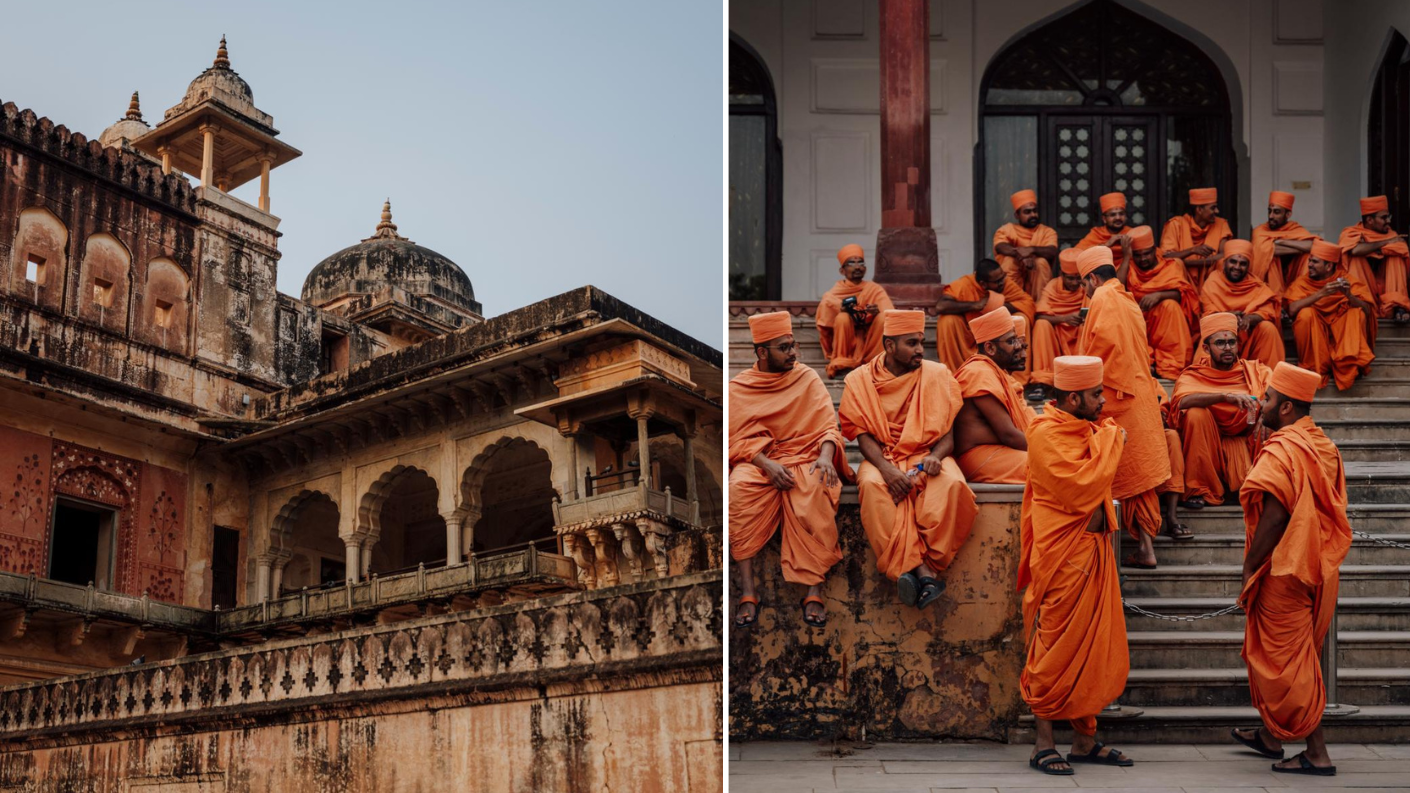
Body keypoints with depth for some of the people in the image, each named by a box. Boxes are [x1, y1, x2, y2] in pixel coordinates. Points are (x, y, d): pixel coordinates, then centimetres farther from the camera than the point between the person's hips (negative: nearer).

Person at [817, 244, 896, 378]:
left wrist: (878, 312, -31)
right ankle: (842, 365, -18)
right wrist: (841, 308, -33)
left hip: (868, 341, 1)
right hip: (846, 342, -1)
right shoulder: (837, 290, 0)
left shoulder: (875, 289, 1)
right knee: (842, 318, -28)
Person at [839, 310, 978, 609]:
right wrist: (886, 468, -22)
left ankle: (913, 568, -31)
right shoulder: (860, 380, 4)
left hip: (927, 456, 1)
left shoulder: (937, 375, 6)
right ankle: (923, 571, -40)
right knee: (873, 485, -36)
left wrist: (935, 457, -19)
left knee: (952, 484, -33)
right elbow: (863, 435, -3)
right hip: (882, 458, -1)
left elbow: (949, 433, 4)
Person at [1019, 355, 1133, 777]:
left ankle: (1085, 739, 20)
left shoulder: (1091, 428, 14)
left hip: (1094, 549, 9)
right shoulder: (1046, 433, -13)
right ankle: (1043, 744, 5)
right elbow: (1079, 488, -22)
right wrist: (1108, 441, -14)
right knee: (1055, 649, -3)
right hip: (1062, 556, -9)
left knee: (1097, 647, 12)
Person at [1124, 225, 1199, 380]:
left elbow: (1182, 294, -8)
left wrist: (1159, 295, -27)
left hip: (1165, 325, -1)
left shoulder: (1171, 266, 8)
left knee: (1170, 305, -31)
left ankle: (1170, 366, -32)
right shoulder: (1129, 268, 11)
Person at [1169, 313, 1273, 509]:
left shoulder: (1254, 370, 5)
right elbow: (1183, 401, -25)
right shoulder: (1194, 375, -3)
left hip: (1246, 443, 0)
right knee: (1196, 413, -26)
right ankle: (1199, 492, -19)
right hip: (1208, 447, 0)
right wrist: (1226, 396, -36)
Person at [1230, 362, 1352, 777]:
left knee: (1286, 660, -1)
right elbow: (1327, 509, 13)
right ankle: (1271, 735, 32)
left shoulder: (1281, 451, -19)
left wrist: (1249, 568, -15)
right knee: (1291, 654, 20)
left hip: (1283, 571, -9)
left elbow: (1274, 515, -23)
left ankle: (1317, 753, 3)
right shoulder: (1324, 446, 8)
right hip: (1317, 567, 9)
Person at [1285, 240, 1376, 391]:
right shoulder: (1303, 281, -3)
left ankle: (1349, 365, -24)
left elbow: (1367, 311, -13)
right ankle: (1313, 367, -18)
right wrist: (1320, 294, -30)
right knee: (1306, 313, -27)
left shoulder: (1349, 279, -3)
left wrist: (1349, 295, -31)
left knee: (1357, 313, -24)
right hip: (1314, 336, 0)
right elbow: (1292, 309, -21)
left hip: (1343, 333, 0)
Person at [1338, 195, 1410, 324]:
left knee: (1396, 257, -14)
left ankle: (1397, 306, -28)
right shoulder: (1352, 233, -2)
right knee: (1357, 256, -21)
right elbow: (1355, 250, -25)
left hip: (1383, 291, 3)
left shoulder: (1391, 235, 7)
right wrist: (1385, 242, -14)